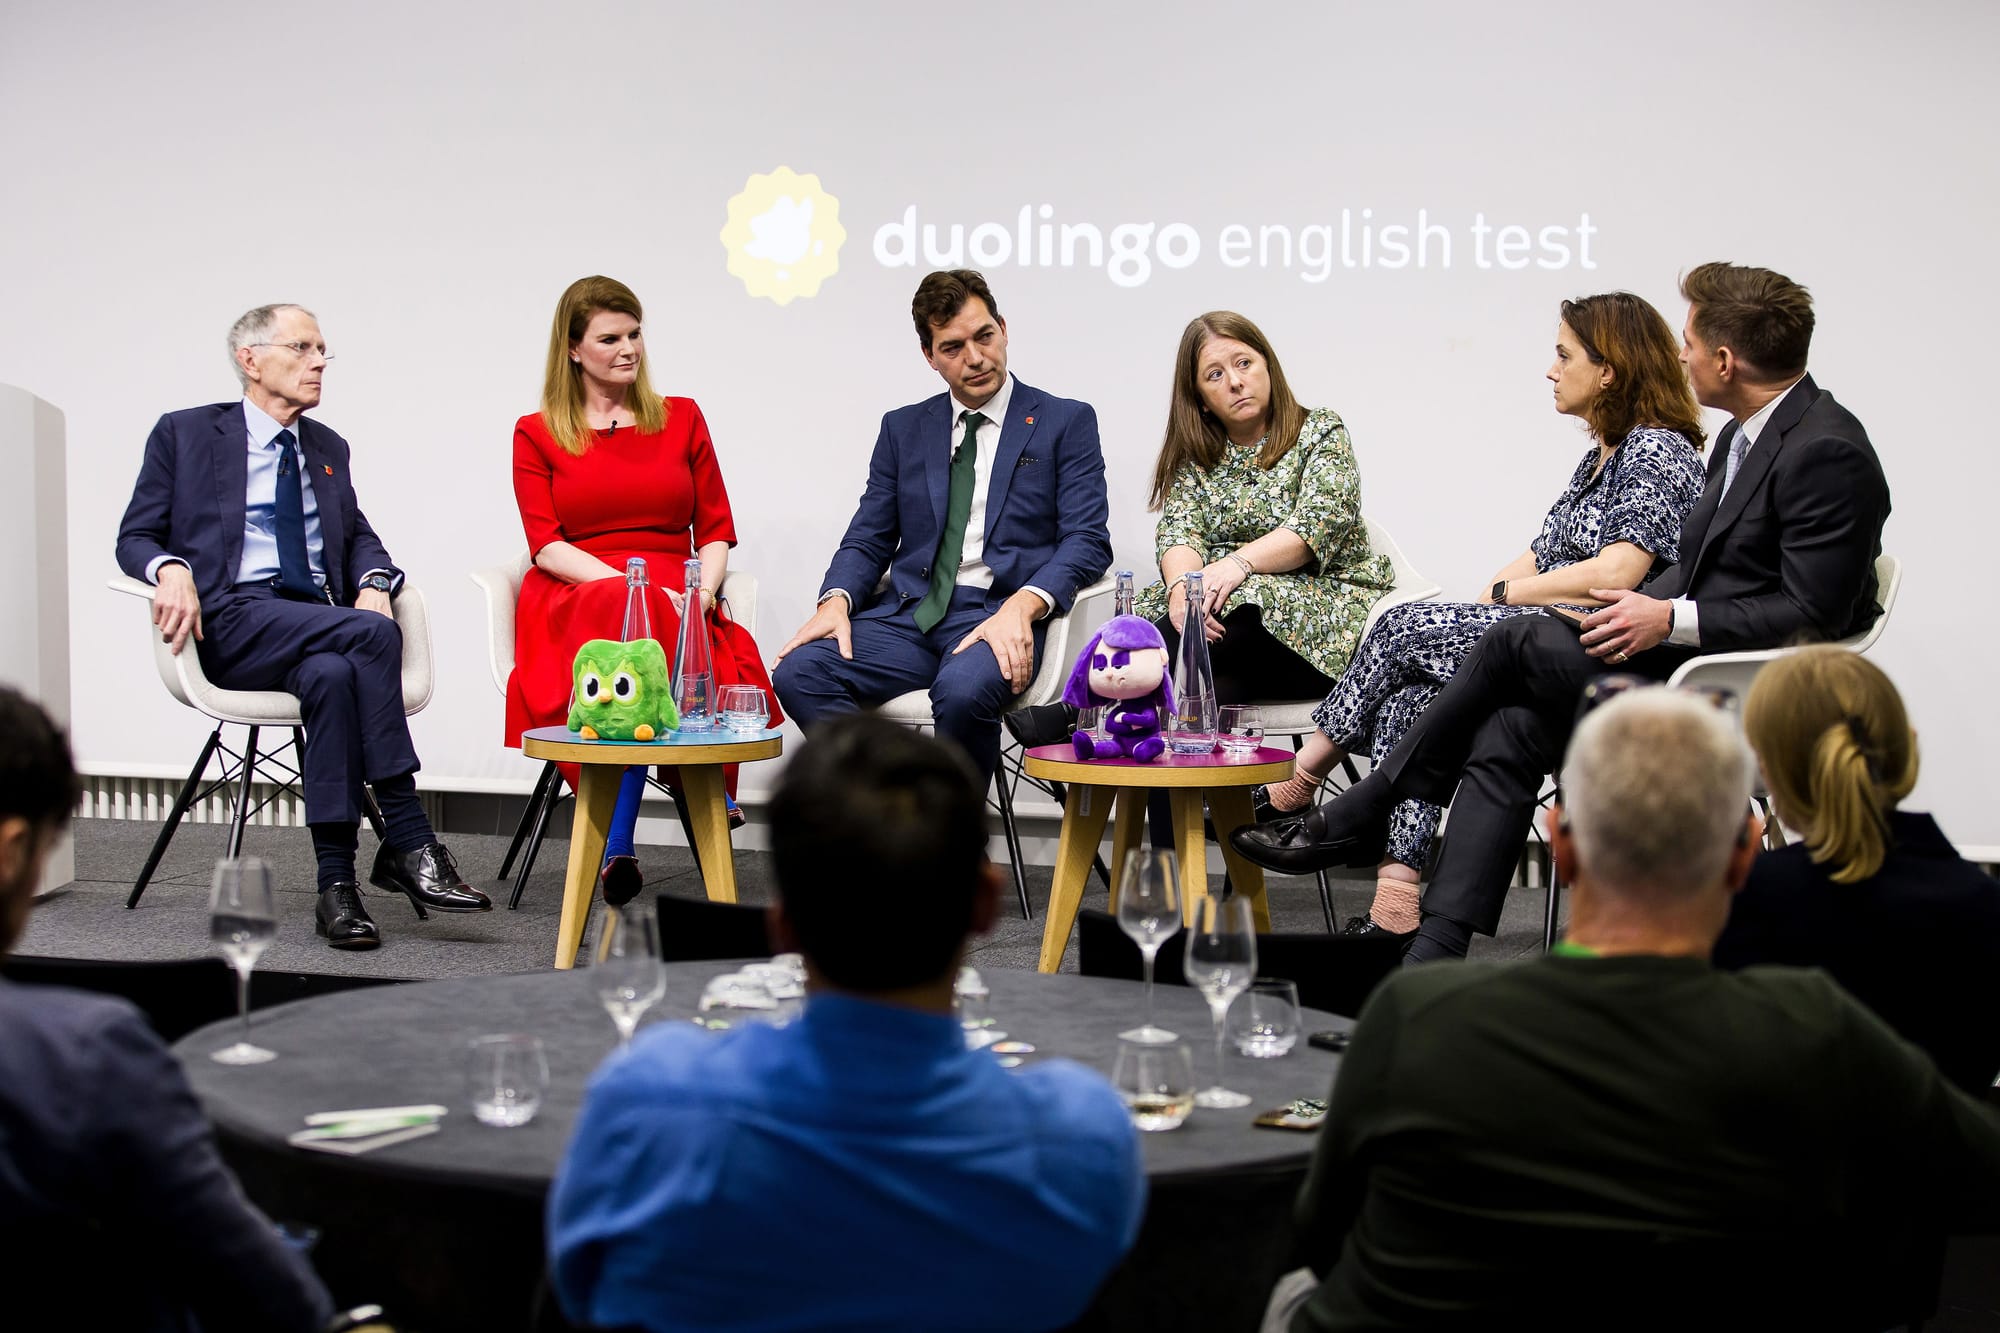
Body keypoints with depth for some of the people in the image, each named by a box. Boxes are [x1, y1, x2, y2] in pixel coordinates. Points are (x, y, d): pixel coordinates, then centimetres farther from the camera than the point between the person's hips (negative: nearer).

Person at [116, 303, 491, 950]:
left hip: (318, 621, 4)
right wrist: (172, 569, -17)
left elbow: (360, 536, 22)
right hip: (234, 623, -4)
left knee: (332, 675, -36)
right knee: (373, 633, -32)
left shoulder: (328, 448, 24)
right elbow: (135, 537, 7)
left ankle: (337, 883, -36)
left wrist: (372, 582, -3)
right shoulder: (185, 434, 11)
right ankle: (408, 842, -31)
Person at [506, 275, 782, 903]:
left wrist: (702, 591, -9)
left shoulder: (681, 419, 19)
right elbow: (547, 544, 0)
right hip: (575, 601, -2)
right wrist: (635, 586, -16)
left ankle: (617, 844, -35)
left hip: (678, 607, 2)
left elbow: (716, 531, 14)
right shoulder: (536, 434, 14)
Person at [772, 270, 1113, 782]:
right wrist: (836, 600, -8)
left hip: (1000, 619, -4)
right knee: (800, 672, -24)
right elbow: (868, 538, 16)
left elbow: (1087, 540, -2)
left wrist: (1022, 605, -21)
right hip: (910, 614, 4)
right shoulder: (903, 428, 19)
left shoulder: (1067, 422, 8)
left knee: (963, 689, -38)